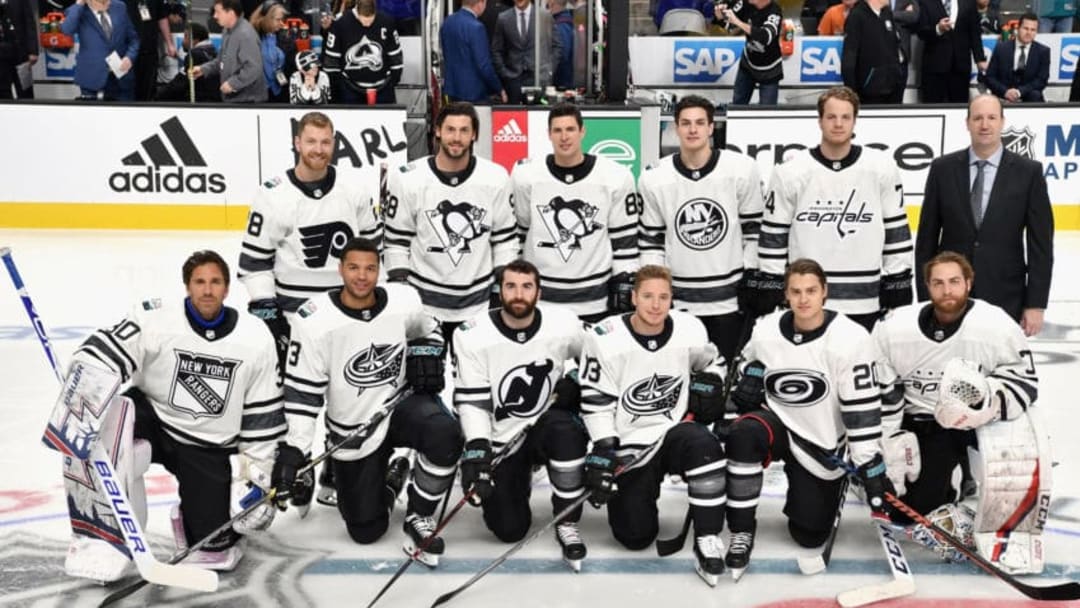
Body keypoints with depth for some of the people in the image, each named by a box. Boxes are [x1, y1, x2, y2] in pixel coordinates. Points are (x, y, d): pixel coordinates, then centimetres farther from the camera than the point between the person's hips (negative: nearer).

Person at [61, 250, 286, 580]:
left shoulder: (256, 339, -5)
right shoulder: (155, 318, -13)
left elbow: (262, 412, 1)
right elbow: (99, 358, -21)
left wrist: (256, 472, 0)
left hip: (206, 447, 1)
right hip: (151, 419, -1)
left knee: (216, 546, -8)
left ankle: (192, 515, 30)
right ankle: (108, 530, -19)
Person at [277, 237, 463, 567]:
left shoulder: (404, 301, -10)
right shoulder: (314, 320, -18)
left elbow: (427, 330, 14)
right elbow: (301, 391, -15)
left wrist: (426, 358, -6)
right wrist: (294, 451, -19)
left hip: (401, 403, 1)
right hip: (351, 431, -1)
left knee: (445, 435, -34)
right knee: (366, 531, 2)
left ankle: (418, 518, -10)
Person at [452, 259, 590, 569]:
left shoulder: (564, 325, -11)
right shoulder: (473, 335, -15)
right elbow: (471, 401, -15)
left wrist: (574, 385, -7)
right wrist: (477, 452, -25)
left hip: (545, 424, 0)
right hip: (499, 441, 0)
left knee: (565, 430, -37)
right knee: (509, 530, -7)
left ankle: (567, 525, -17)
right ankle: (518, 480, 29)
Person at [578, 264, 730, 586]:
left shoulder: (690, 330, -5)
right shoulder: (605, 338, -14)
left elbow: (709, 363, 18)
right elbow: (596, 402, -10)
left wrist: (709, 386, -1)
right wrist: (602, 452, -15)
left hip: (675, 430, 1)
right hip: (628, 447, -1)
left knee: (704, 446, -35)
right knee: (635, 536, -4)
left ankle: (707, 542, -22)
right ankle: (624, 493, 32)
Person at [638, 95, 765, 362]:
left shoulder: (741, 169, -6)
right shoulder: (654, 178, -2)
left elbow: (755, 228, 1)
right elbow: (650, 239, 4)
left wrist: (754, 280, 0)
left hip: (730, 297, -1)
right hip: (678, 300, 1)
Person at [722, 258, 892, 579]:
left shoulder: (850, 339, -20)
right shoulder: (766, 332, -8)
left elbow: (862, 410, -19)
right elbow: (747, 387, 11)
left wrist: (871, 470, -20)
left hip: (822, 446, -1)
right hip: (778, 424, 2)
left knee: (809, 536, 1)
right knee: (743, 434, -34)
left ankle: (834, 483, 35)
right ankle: (742, 533, -19)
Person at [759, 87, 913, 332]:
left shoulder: (881, 168, -1)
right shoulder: (790, 173, -4)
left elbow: (896, 230, 5)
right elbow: (773, 236, 2)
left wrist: (898, 284, 3)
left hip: (866, 303, 1)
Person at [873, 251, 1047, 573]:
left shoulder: (997, 325, -18)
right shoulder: (894, 330, -11)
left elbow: (1025, 382, -13)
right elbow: (877, 390, -2)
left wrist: (991, 401, -33)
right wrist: (892, 438, -5)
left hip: (987, 415, -2)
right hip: (922, 422, 2)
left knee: (1024, 457, -32)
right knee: (905, 508, -9)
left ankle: (1009, 535, -13)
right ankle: (943, 507, 23)